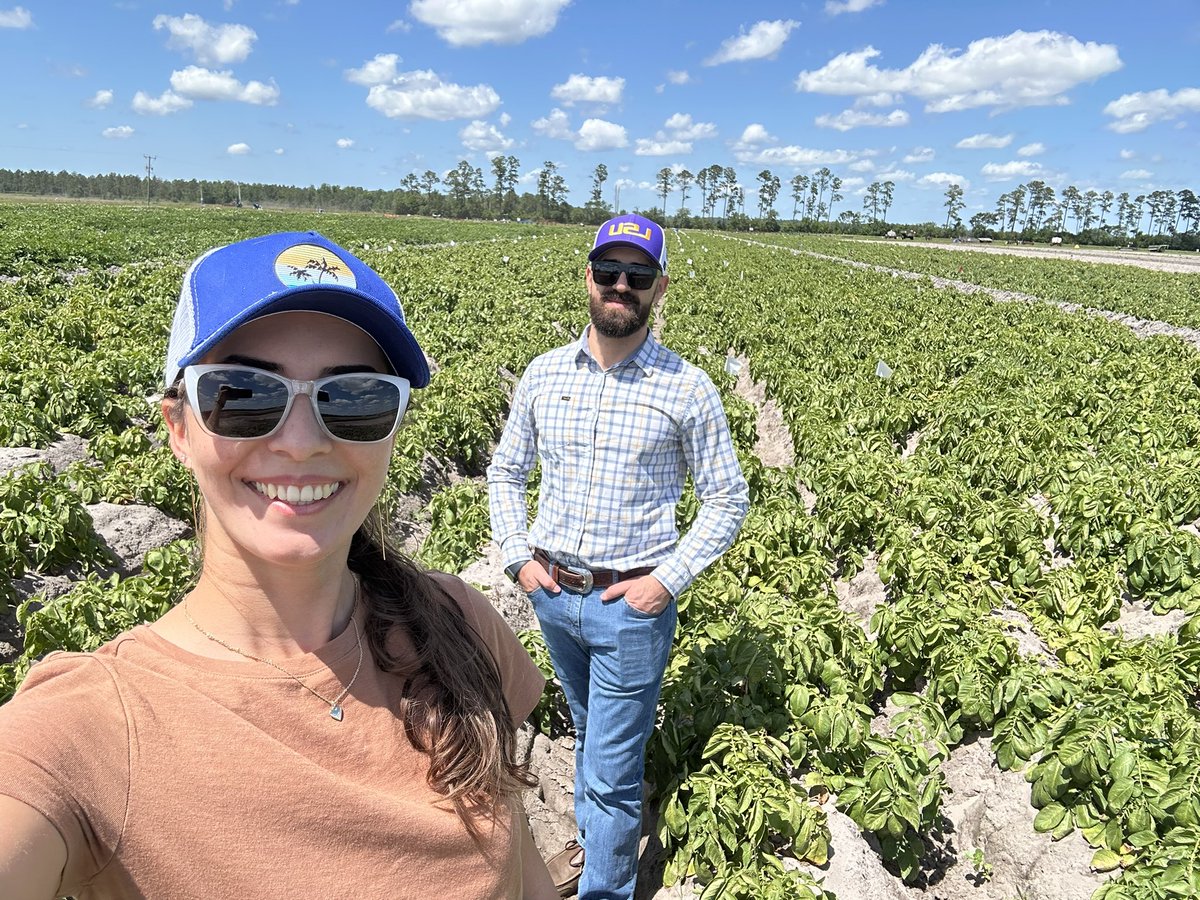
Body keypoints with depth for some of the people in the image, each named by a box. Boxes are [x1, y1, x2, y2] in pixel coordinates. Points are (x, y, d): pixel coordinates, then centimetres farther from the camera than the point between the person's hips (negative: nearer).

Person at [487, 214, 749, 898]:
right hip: (552, 595, 5)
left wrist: (668, 580, -12)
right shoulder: (544, 374, 0)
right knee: (589, 732, 27)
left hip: (632, 605, -4)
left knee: (612, 770, 4)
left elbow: (728, 499, -4)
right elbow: (505, 471, 11)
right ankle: (594, 838, 51)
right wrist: (518, 556, 0)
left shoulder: (688, 389, -10)